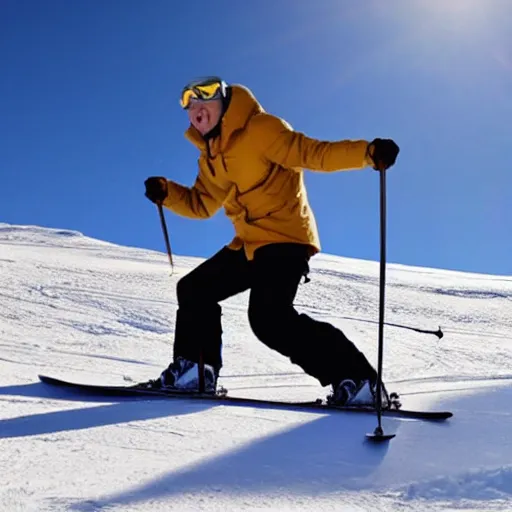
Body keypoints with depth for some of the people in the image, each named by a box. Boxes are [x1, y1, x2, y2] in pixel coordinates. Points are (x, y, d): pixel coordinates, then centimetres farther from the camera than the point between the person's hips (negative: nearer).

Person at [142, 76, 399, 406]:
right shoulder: (211, 156, 16)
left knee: (270, 318, -24)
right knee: (194, 290, 13)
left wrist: (368, 153, -33)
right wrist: (166, 193, 6)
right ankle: (194, 371, 21)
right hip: (249, 244, 10)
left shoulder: (260, 128, -11)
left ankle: (356, 380, -19)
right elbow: (202, 204, 23)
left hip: (284, 237, -10)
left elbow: (312, 153, -19)